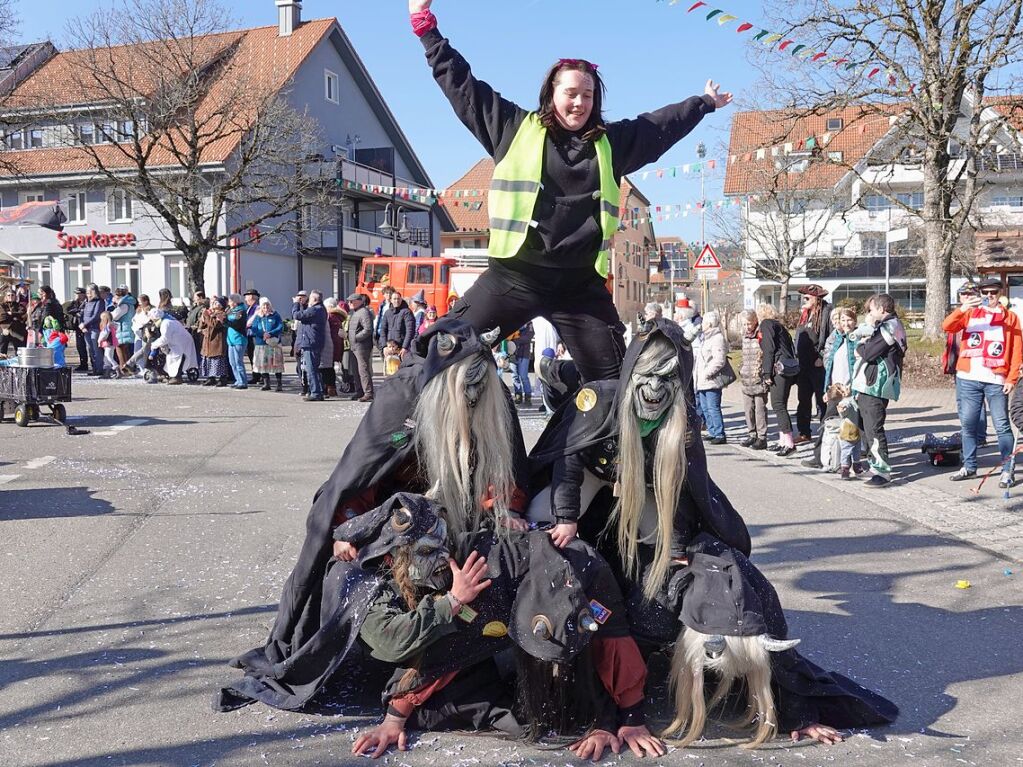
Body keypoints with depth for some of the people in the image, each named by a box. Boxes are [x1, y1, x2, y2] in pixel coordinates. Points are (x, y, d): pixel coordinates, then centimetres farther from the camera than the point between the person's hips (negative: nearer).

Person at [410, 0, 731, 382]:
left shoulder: (611, 142, 14)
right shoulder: (516, 128, 7)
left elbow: (663, 123, 29)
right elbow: (461, 83, 11)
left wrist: (705, 102, 41)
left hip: (581, 283, 2)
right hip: (515, 275, -2)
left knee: (615, 379, 5)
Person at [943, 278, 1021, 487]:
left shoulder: (1010, 317, 7)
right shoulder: (970, 314, 10)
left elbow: (1017, 351, 3)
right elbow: (947, 327, -7)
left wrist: (1012, 378, -6)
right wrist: (962, 309, -23)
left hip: (996, 380, -2)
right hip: (968, 378, 2)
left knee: (1002, 425, -2)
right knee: (968, 423, 7)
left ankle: (1007, 470, 3)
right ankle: (969, 466, 18)